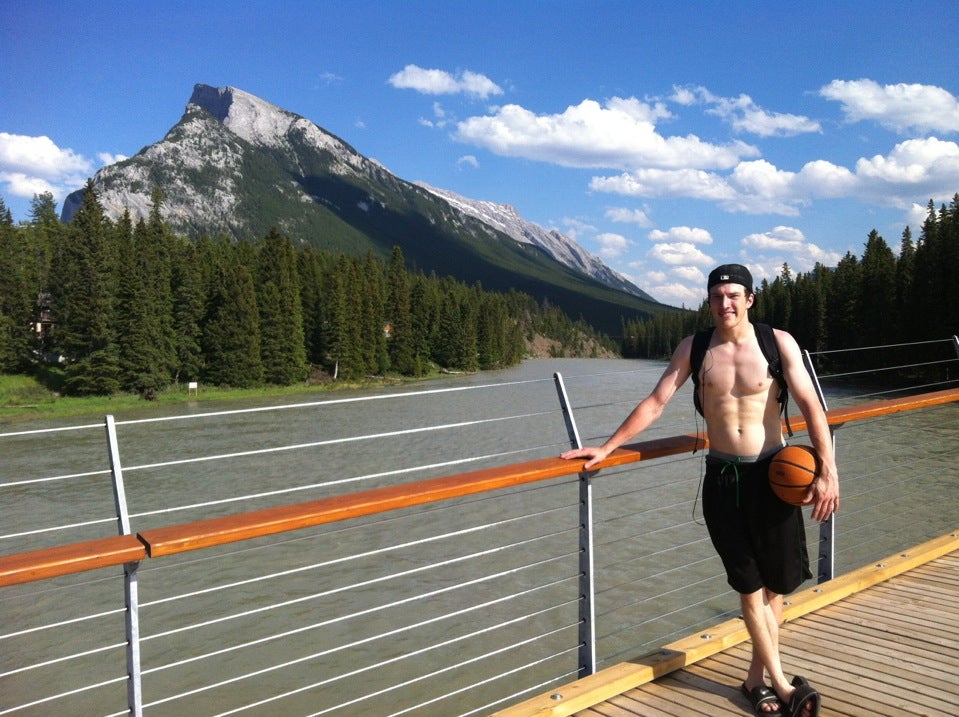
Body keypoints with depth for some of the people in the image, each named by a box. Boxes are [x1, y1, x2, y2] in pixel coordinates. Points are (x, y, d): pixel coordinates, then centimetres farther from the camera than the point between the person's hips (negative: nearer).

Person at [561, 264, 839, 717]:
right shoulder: (694, 349, 0)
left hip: (773, 474, 0)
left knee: (775, 581, 7)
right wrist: (606, 448, -3)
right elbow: (654, 404, 1)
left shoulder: (778, 343, -5)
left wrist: (827, 470, -16)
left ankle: (756, 677, 25)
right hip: (721, 478, 1)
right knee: (749, 585, 5)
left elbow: (810, 405, -8)